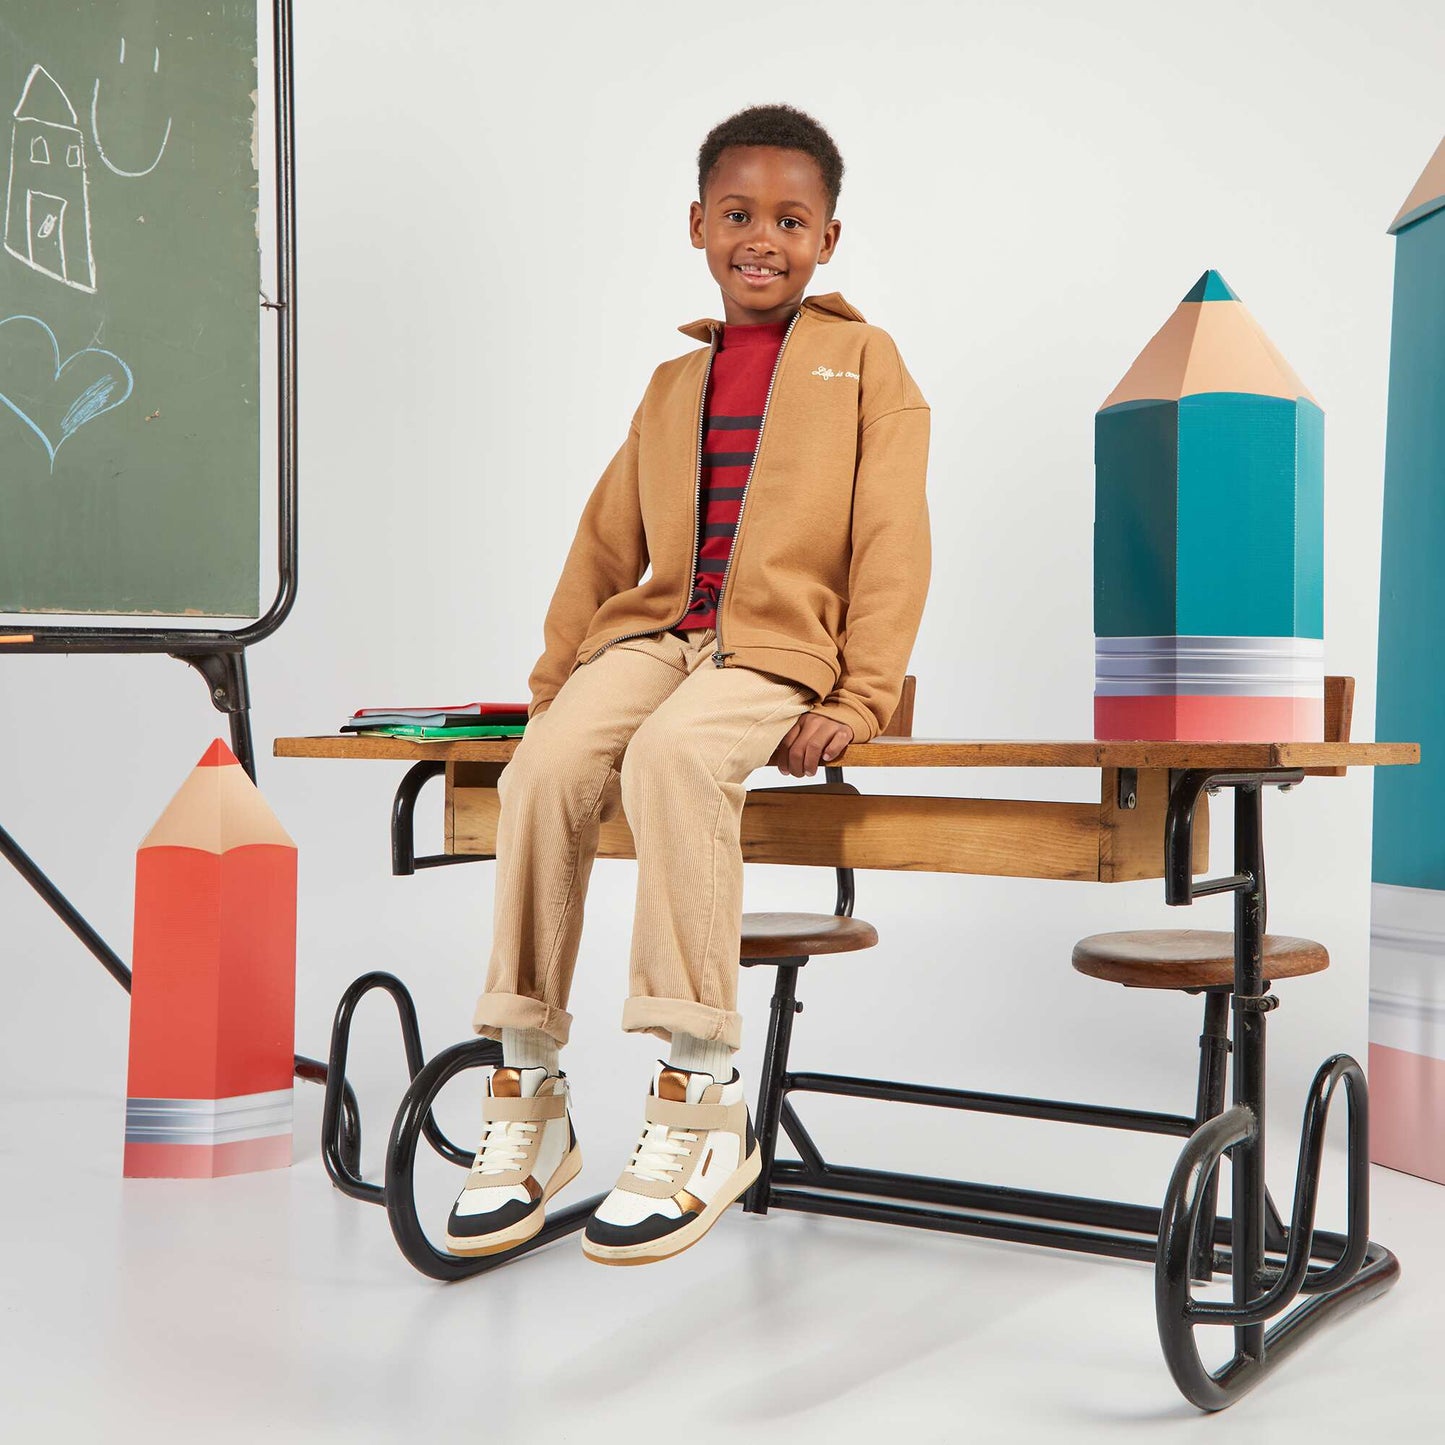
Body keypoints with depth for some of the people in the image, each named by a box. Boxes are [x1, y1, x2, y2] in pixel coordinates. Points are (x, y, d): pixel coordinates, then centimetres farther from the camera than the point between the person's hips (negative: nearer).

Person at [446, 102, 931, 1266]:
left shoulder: (864, 359, 10)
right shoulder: (674, 383, 24)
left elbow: (891, 539, 0)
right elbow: (607, 541, 23)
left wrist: (858, 700, -10)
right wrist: (555, 674, 11)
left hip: (779, 646, -4)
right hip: (651, 633, 4)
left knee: (671, 758, -36)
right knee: (545, 768, -26)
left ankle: (703, 1096, -28)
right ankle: (527, 1092, -16)